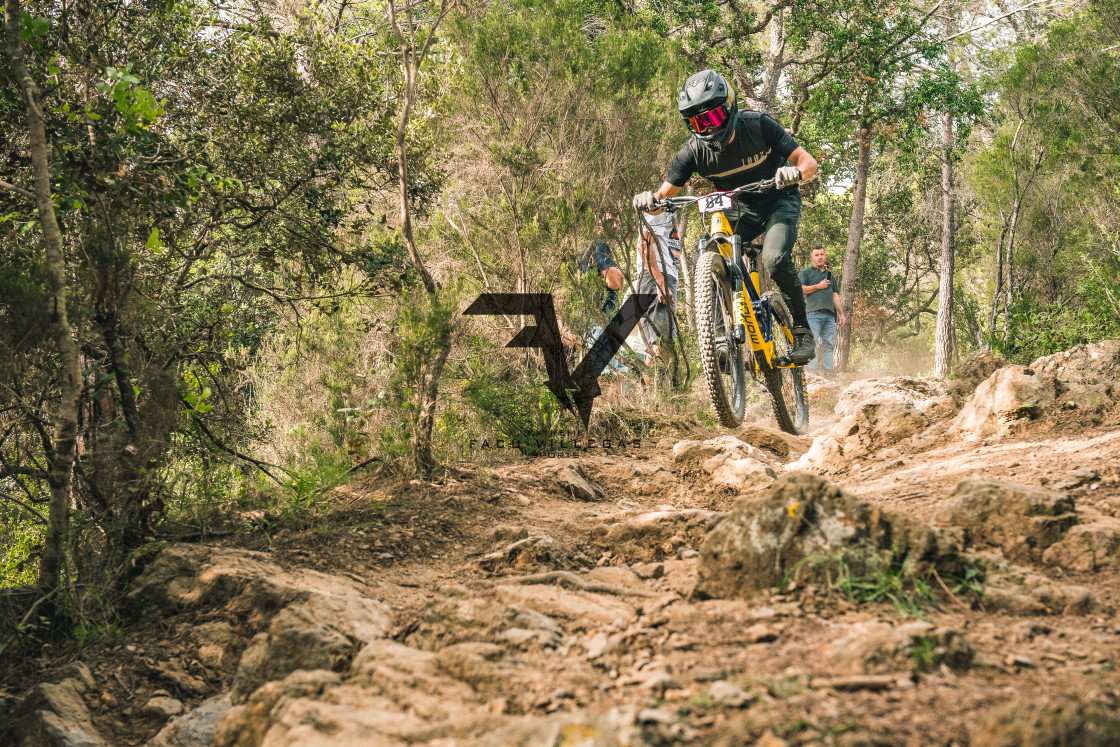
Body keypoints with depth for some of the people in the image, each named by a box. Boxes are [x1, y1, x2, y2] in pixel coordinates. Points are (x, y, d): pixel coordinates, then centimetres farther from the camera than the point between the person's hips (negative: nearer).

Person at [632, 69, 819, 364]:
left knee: (774, 259, -29)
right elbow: (664, 195, -17)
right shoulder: (693, 151, -19)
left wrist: (795, 172, -46)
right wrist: (649, 200, -41)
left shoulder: (758, 126, -24)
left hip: (778, 200, -3)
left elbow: (809, 162, -22)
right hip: (738, 208, 3)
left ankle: (802, 328, -8)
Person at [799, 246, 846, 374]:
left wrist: (841, 313, 19)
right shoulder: (806, 272, 10)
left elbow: (835, 296, 27)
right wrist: (818, 286, -3)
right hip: (813, 313, -5)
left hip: (830, 315, 5)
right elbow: (799, 289, -4)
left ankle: (829, 372, -1)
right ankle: (812, 372, -17)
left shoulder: (830, 275, 28)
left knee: (829, 344, -1)